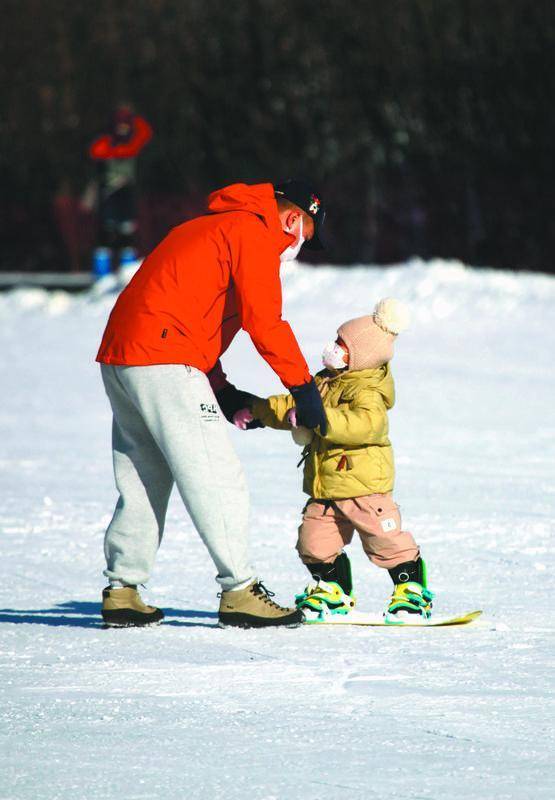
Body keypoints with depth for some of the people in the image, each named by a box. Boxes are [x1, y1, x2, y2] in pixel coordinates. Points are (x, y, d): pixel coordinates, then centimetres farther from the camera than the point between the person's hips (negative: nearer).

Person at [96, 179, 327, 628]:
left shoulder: (211, 227, 27)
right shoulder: (254, 232, -3)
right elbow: (264, 319, -13)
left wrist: (224, 394, 20)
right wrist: (303, 387, -8)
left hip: (118, 359, 10)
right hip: (164, 362, -10)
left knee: (143, 482, 16)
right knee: (218, 478, -7)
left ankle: (122, 591, 17)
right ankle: (239, 591, -7)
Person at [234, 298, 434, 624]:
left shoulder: (368, 393, -18)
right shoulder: (325, 383, 12)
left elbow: (363, 424, -37)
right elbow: (291, 406, 25)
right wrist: (256, 411, 19)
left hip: (364, 486, -9)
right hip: (324, 486, 9)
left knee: (387, 542, -3)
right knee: (315, 543, 8)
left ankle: (413, 591, 8)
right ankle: (332, 591, 25)